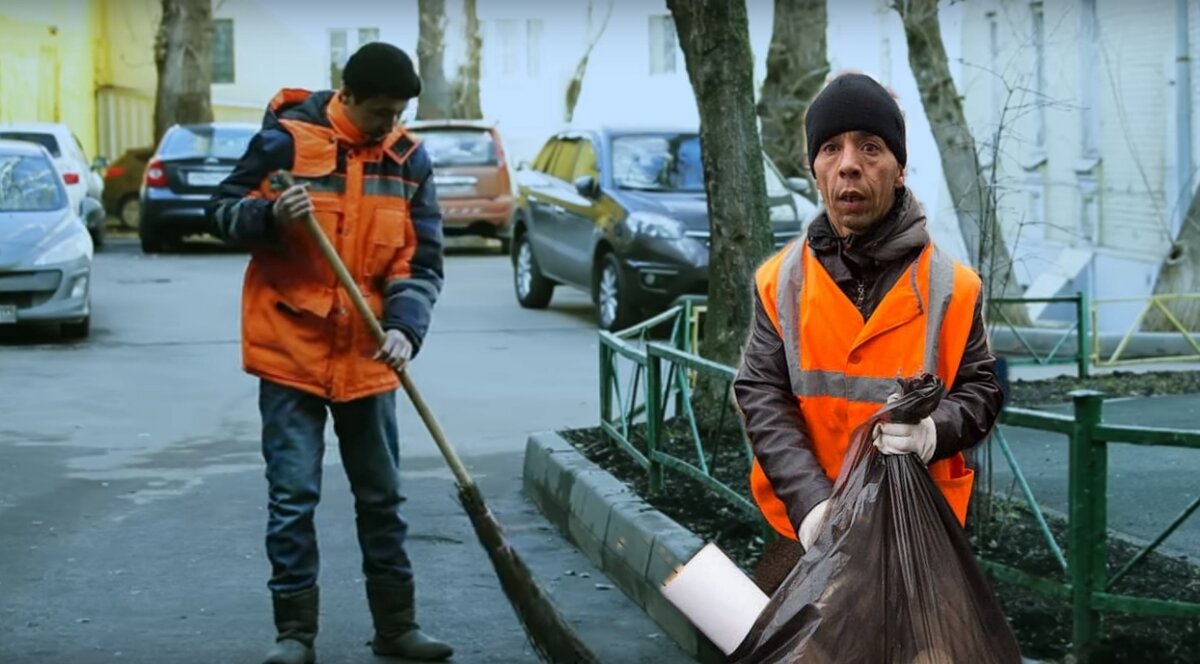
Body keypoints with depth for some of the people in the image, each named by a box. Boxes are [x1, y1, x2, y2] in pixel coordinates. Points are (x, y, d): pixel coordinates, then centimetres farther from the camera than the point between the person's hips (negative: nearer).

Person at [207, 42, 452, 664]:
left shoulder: (409, 160, 1)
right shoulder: (286, 139, -9)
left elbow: (422, 261, 0)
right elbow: (222, 210, -1)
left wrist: (405, 326, -17)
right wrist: (271, 215, -22)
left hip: (367, 357, 4)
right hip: (291, 350, -3)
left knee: (381, 497, 12)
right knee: (293, 497, -2)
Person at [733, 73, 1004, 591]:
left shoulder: (951, 286, -3)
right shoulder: (780, 281, 0)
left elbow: (980, 390, 3)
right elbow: (762, 396, -5)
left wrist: (935, 430, -22)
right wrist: (810, 499, -20)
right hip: (805, 529, 1)